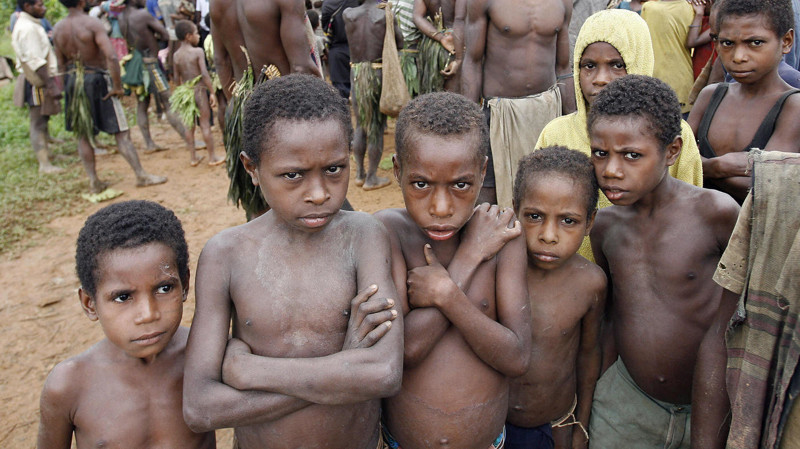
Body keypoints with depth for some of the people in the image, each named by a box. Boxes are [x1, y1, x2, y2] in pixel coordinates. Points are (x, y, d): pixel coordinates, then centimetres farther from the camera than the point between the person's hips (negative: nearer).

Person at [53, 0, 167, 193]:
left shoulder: (58, 28, 3)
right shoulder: (92, 23, -15)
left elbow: (61, 63, 10)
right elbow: (111, 57, -25)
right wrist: (117, 86, -17)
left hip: (72, 81, 6)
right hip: (97, 79, -6)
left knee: (82, 135, 13)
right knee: (121, 132, 0)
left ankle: (93, 181, 17)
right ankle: (141, 176, 5)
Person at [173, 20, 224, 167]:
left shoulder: (177, 55, 5)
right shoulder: (198, 52, -11)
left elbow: (177, 78, 9)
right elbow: (204, 74, -17)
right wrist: (212, 92, -13)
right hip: (199, 90, -5)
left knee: (190, 125, 11)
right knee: (205, 124, 1)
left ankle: (193, 157, 16)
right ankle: (212, 157, 8)